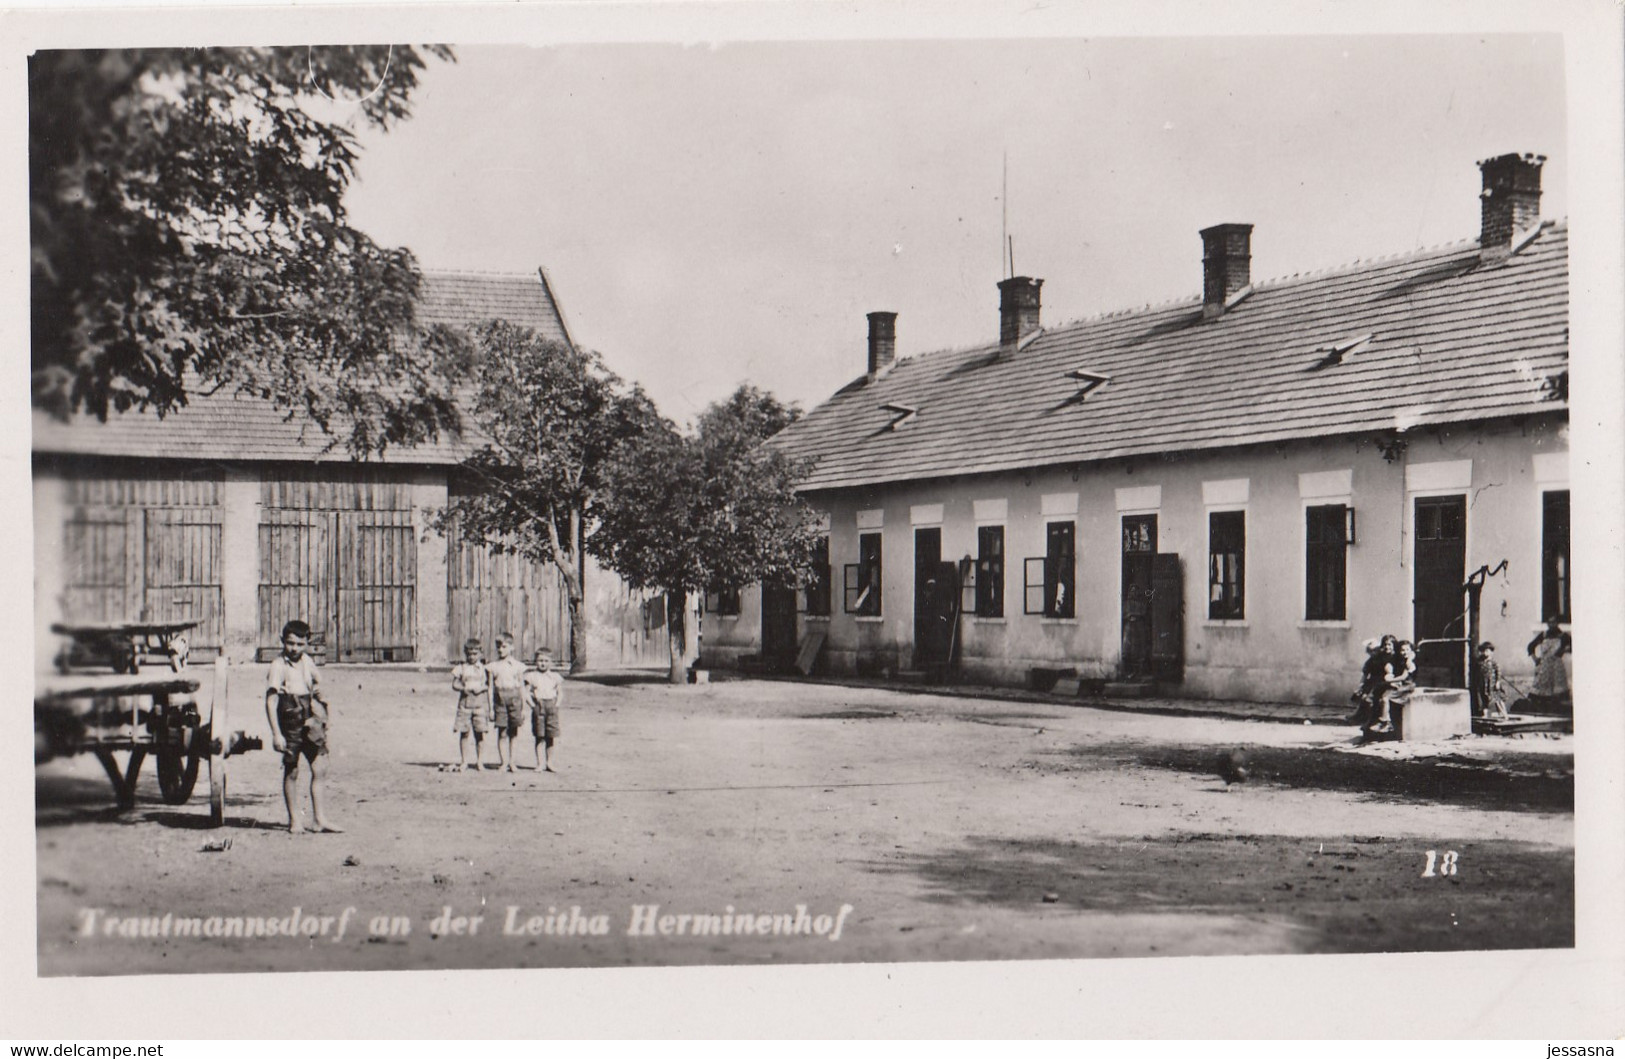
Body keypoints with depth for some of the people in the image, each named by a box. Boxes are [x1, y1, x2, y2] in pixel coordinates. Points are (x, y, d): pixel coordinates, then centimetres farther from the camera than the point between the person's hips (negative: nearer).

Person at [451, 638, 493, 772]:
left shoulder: (484, 668, 7)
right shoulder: (461, 667, 8)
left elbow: (489, 688, 7)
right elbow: (454, 685, 5)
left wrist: (491, 708, -2)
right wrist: (463, 688, -15)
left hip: (480, 702, -1)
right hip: (465, 701, 1)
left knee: (480, 732, -2)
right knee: (463, 732, 1)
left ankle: (479, 761, 8)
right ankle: (464, 761, 10)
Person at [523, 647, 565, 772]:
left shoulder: (555, 676, 9)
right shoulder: (531, 675, 5)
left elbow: (560, 693, 10)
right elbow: (526, 692, 3)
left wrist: (556, 704, -3)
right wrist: (532, 704, -8)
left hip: (551, 706, 1)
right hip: (538, 706, -1)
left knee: (551, 736, 2)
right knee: (539, 737, -1)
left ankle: (549, 762, 12)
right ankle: (540, 763, 2)